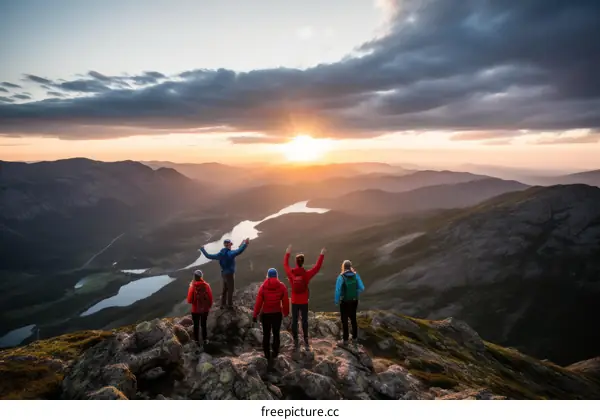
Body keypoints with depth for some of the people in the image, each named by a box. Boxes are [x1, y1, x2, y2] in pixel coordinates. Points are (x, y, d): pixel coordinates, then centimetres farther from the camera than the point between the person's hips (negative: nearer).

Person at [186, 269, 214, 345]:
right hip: (205, 309, 2)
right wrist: (209, 306, 11)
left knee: (196, 325, 17)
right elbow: (210, 298, -7)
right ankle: (205, 340, 29)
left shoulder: (192, 287, -18)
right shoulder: (206, 285, -13)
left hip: (195, 310, -2)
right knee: (204, 324, 20)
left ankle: (197, 340, 28)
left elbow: (189, 300, -12)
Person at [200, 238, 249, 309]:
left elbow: (209, 256, 6)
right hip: (230, 274, -7)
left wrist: (203, 250, 20)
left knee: (224, 289, 20)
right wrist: (245, 244, -38)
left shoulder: (220, 254, -1)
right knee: (230, 290, 9)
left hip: (223, 273, 7)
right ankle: (230, 305, 21)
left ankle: (222, 304, 29)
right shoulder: (230, 253, -22)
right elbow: (239, 251, -39)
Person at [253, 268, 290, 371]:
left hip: (265, 314, -1)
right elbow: (285, 301, -3)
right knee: (276, 334, 17)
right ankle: (274, 354, 21)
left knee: (266, 335, 11)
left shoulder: (263, 287, -10)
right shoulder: (282, 286, -8)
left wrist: (255, 315, -2)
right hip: (277, 314, 1)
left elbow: (258, 302, -10)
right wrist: (286, 312, 11)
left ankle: (268, 356, 10)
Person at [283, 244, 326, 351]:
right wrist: (322, 255, 4)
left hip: (294, 302, 1)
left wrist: (287, 253, 20)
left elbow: (285, 265, 9)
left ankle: (296, 342, 14)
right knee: (304, 320, 12)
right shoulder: (307, 274, -15)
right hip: (304, 302, -1)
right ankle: (306, 340, 16)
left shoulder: (291, 273, -11)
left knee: (294, 321, 9)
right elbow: (317, 267, -4)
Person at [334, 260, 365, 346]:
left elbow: (338, 291, -20)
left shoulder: (341, 277, -20)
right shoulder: (356, 275, -8)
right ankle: (355, 338, 31)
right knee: (353, 319, 21)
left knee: (344, 321, 10)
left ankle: (345, 340, 15)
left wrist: (336, 301, -5)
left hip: (344, 302, -4)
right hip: (354, 301, 4)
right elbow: (362, 288, -6)